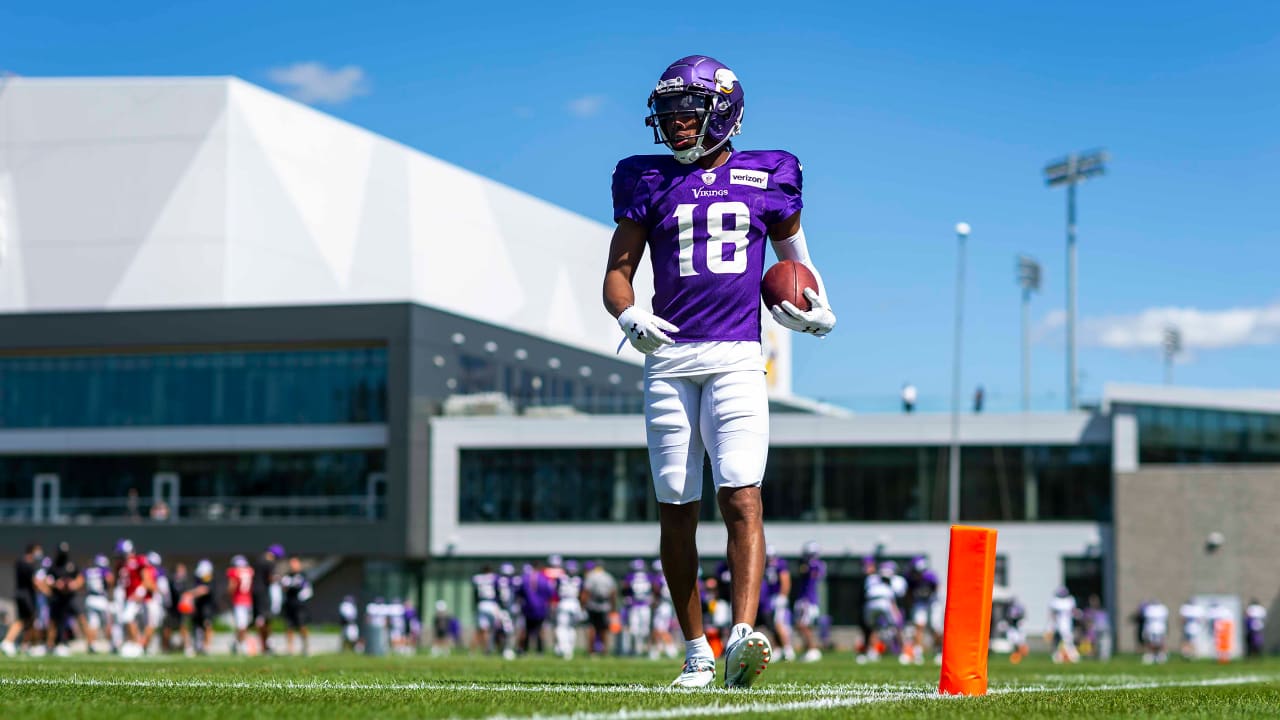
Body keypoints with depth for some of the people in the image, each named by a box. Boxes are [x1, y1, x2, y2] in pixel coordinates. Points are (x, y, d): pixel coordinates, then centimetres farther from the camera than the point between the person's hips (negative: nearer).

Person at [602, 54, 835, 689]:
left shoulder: (765, 178, 9)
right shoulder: (648, 183, 10)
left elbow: (792, 244, 26)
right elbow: (617, 273, 8)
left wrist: (816, 304, 9)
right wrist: (629, 316, -13)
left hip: (737, 357, -2)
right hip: (669, 359, 2)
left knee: (741, 498, -17)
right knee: (676, 511, 4)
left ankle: (743, 638, -28)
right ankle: (695, 652, 15)